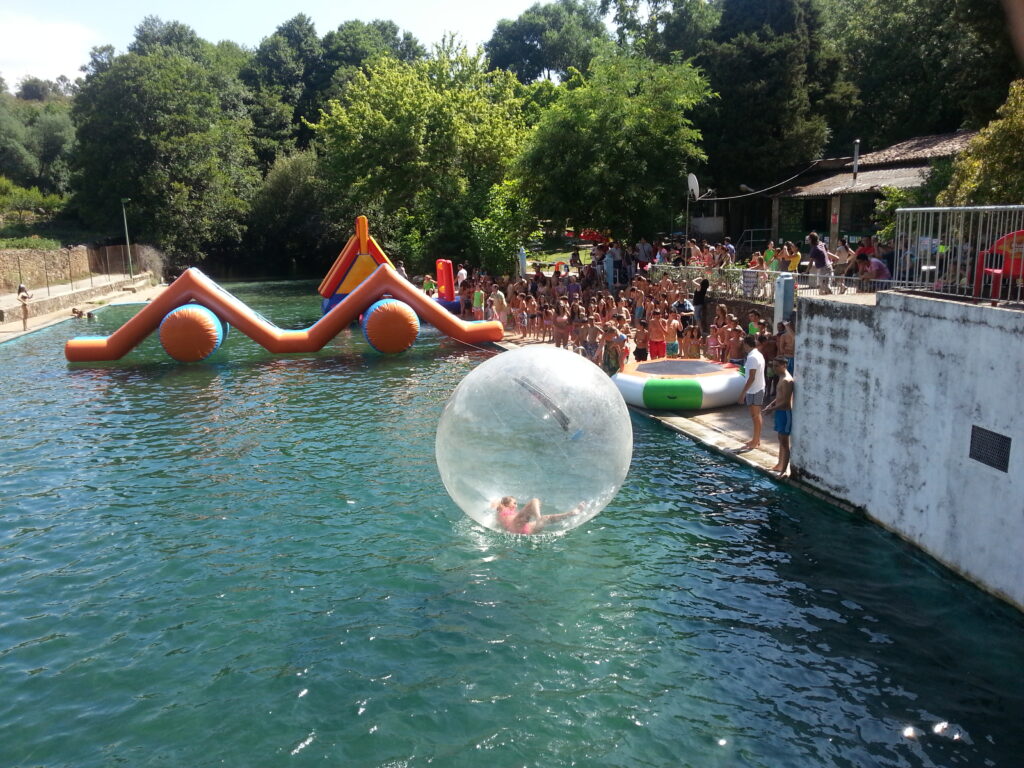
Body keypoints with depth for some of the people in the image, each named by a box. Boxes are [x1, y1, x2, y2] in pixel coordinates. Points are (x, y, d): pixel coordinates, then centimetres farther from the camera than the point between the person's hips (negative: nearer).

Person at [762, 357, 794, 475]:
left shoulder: (787, 380, -21)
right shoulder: (782, 377, 11)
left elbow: (786, 402, -24)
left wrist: (772, 409, -19)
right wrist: (771, 404, 8)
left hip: (785, 412, -10)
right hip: (780, 411, 10)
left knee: (784, 442, -5)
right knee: (781, 440, 19)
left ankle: (784, 470, 0)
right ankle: (780, 465, 30)